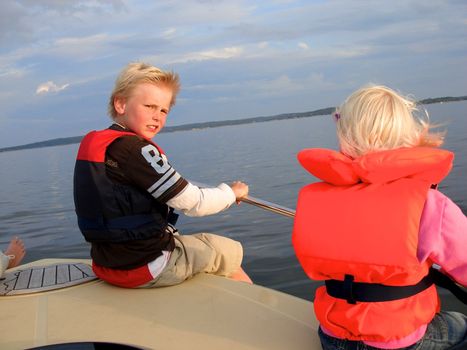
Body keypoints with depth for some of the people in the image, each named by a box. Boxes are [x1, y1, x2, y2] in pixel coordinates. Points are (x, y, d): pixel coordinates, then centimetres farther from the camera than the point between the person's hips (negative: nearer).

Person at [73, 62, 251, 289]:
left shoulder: (94, 143, 5)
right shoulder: (136, 149, -22)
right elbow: (194, 204, -20)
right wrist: (232, 192, -1)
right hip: (146, 266, -9)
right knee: (232, 251, 11)